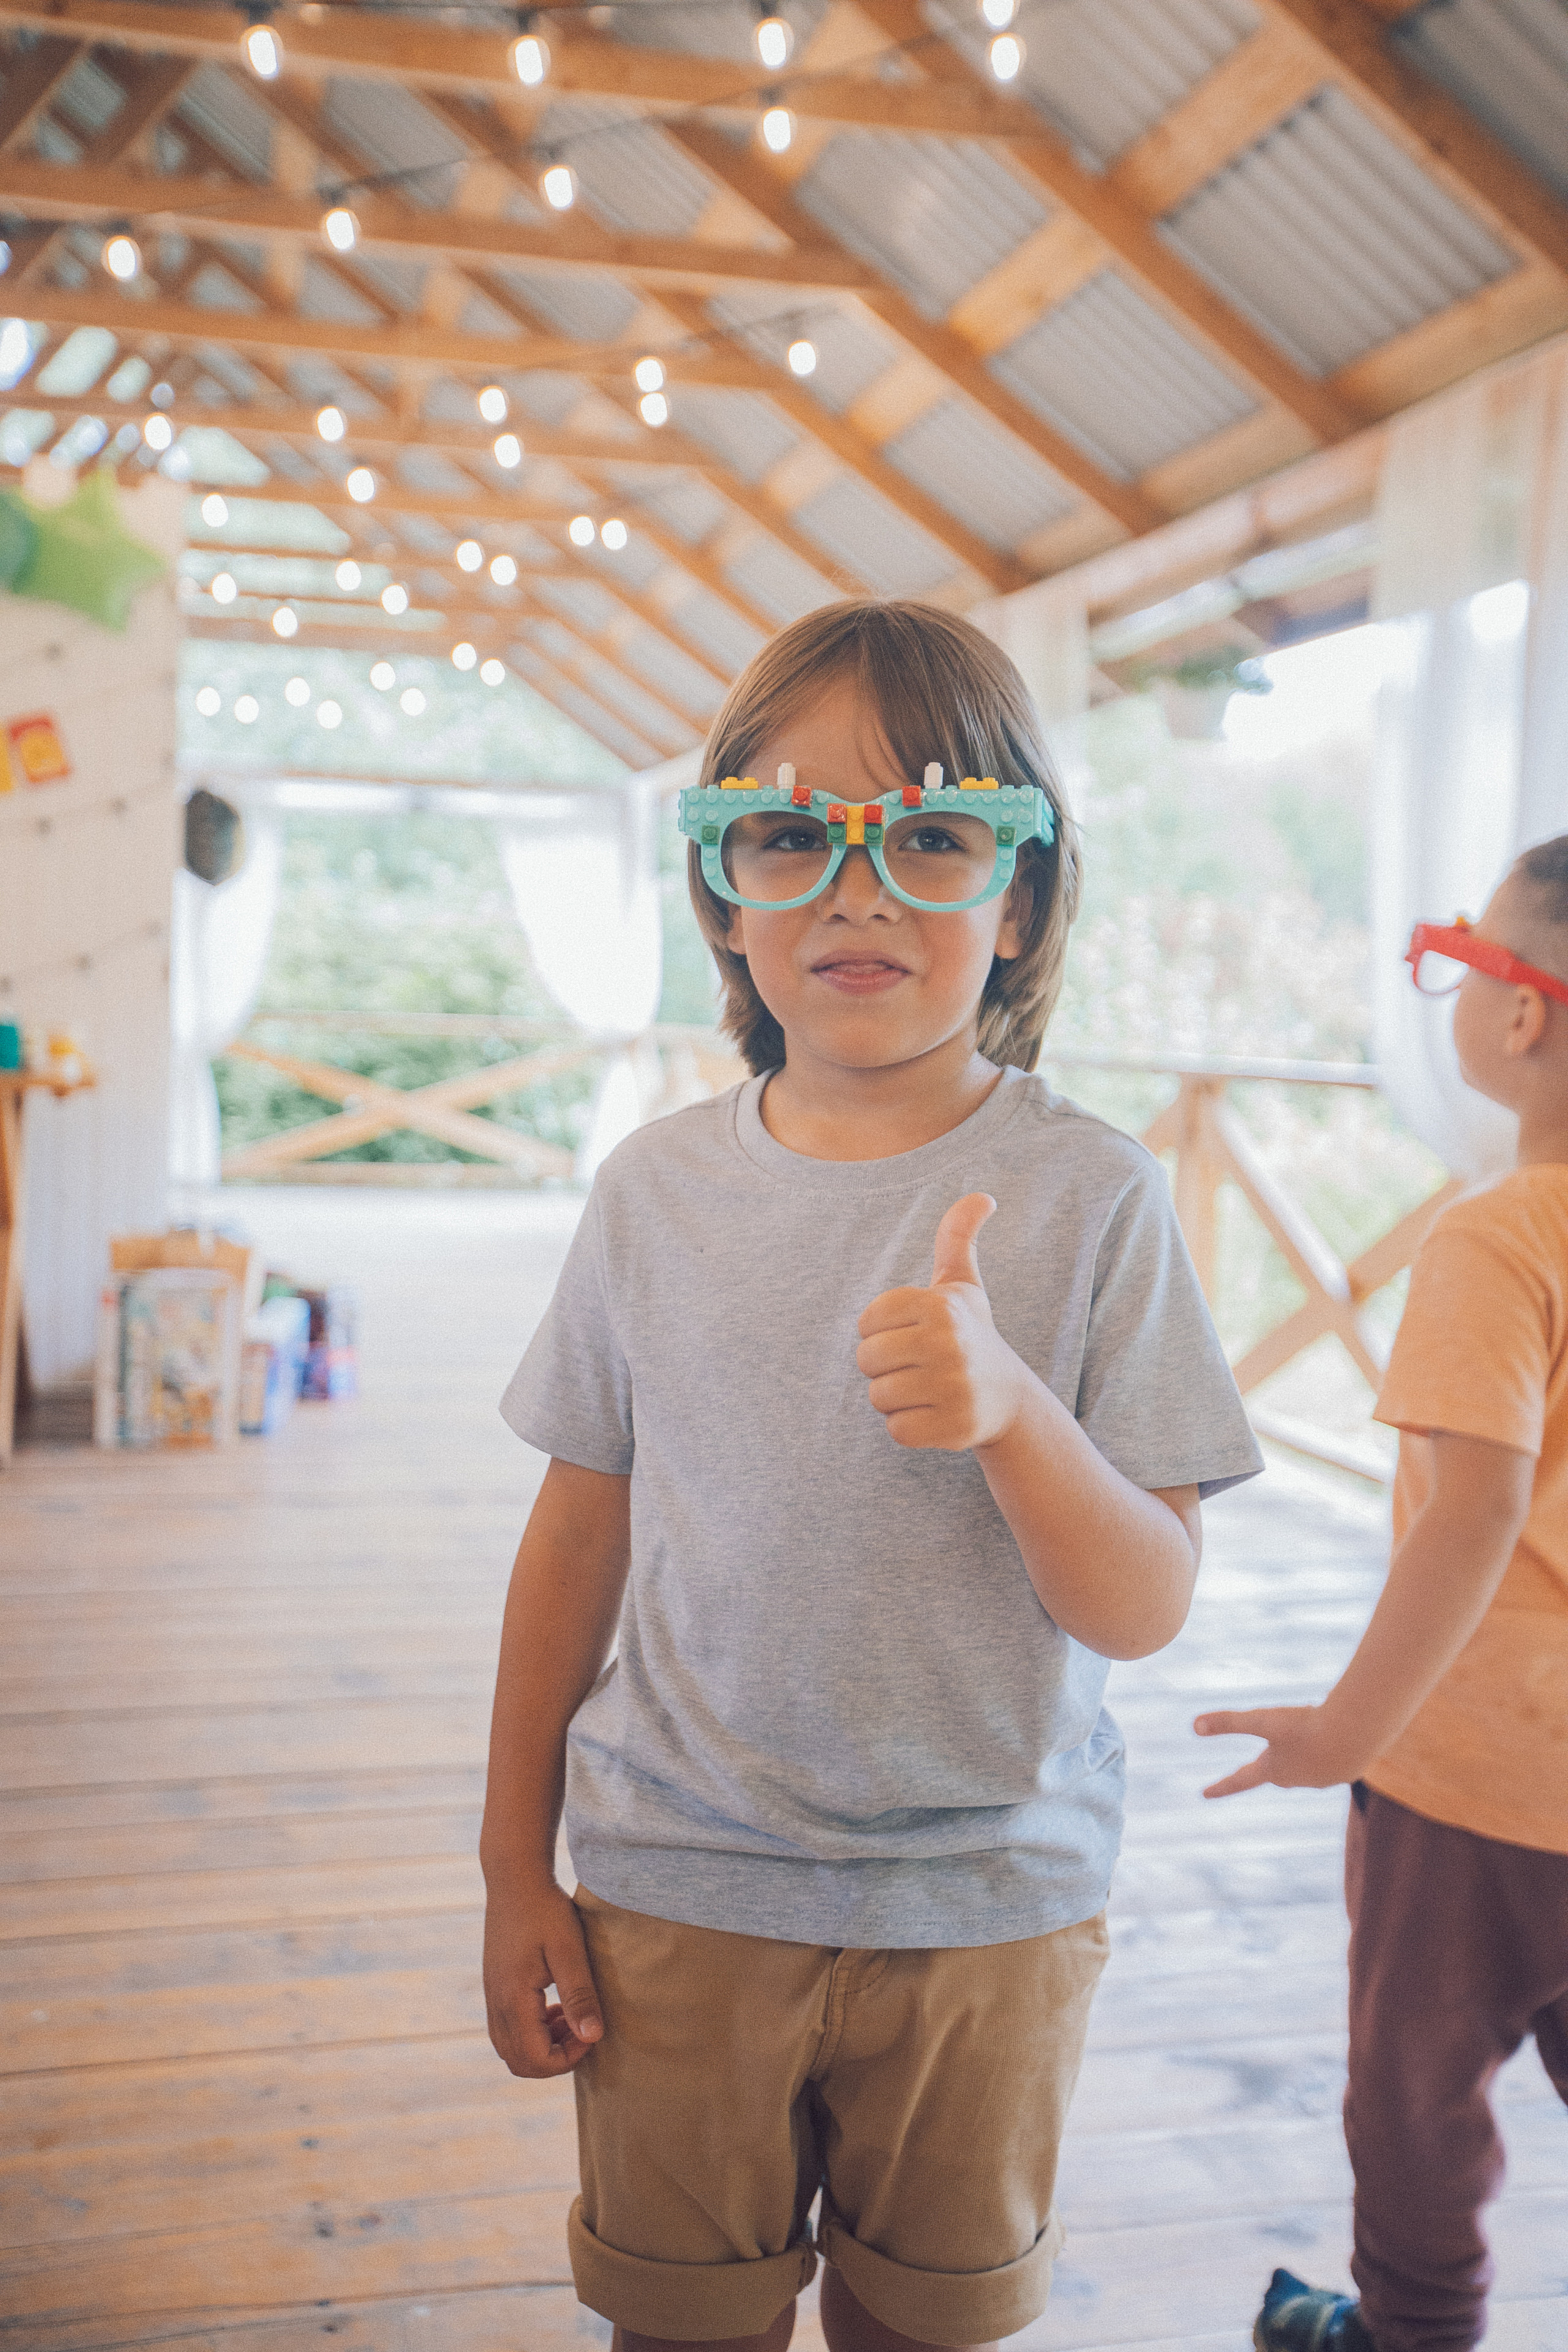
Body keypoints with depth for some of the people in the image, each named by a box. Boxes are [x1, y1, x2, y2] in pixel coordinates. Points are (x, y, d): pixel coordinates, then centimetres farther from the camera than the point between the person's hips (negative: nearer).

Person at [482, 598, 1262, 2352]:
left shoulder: (1090, 1198, -11)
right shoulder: (661, 1186, -5)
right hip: (676, 1899, 1)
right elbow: (578, 1537, 2)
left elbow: (1146, 1610, -12)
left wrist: (1009, 1408, -30)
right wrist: (517, 1871, 5)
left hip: (986, 1912, -1)